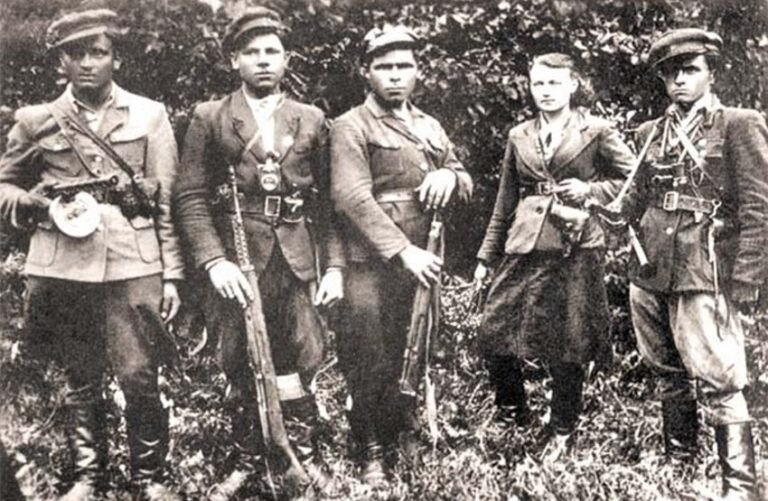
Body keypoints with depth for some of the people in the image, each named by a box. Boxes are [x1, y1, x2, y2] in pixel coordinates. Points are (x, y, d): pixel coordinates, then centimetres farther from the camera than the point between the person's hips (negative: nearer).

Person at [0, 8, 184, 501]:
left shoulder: (149, 115, 7)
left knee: (140, 378, -2)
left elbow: (166, 203, 6)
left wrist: (172, 275, 1)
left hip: (133, 266, -1)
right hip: (62, 268, 1)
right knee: (81, 381, 10)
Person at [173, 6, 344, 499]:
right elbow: (191, 197, -1)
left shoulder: (313, 121, 11)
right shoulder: (210, 118, 5)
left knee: (295, 364, -2)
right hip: (237, 261, -1)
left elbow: (327, 201, 9)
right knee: (242, 368, 7)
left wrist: (335, 265, 1)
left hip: (297, 262, 1)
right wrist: (214, 261, -13)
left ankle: (307, 459, 13)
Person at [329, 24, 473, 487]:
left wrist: (450, 176, -7)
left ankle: (404, 438, 28)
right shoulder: (351, 128, -6)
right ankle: (374, 454, 13)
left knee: (413, 357, 13)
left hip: (424, 261, 6)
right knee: (370, 363, 0)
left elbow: (466, 184, 18)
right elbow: (353, 198, -18)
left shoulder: (431, 127, 15)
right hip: (371, 264, -6)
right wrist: (404, 251, -26)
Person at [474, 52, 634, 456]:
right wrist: (487, 255, 16)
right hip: (524, 245, 4)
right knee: (494, 335, -3)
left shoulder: (597, 132, 3)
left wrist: (590, 191, -7)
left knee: (567, 346, 2)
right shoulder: (519, 137, 13)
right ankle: (514, 417, 20)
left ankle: (561, 433, 20)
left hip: (575, 246, -3)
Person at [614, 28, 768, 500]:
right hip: (650, 275, 6)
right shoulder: (650, 132, 13)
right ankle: (678, 460, 32)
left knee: (719, 382, -8)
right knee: (668, 375, 17)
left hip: (704, 276, -6)